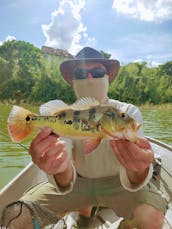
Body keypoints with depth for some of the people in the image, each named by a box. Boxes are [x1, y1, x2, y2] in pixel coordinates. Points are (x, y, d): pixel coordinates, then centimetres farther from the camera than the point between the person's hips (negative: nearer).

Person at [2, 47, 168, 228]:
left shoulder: (128, 112, -15)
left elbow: (131, 180, -27)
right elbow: (65, 182, -24)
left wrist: (138, 171, -52)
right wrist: (61, 169, -49)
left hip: (117, 181, -1)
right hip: (77, 181, 2)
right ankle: (83, 208, 15)